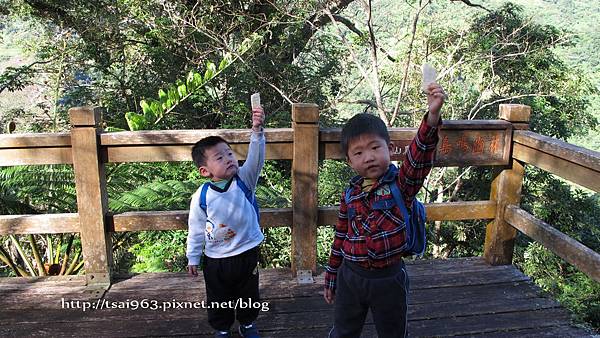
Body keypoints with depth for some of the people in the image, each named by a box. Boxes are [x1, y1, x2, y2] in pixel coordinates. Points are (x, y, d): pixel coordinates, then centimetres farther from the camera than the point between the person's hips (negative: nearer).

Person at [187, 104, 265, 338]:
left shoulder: (244, 180, -13)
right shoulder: (201, 196, -15)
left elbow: (255, 158, -30)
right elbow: (196, 229, -4)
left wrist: (257, 130, -44)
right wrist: (193, 258, 3)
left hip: (247, 253, 1)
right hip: (216, 259, -1)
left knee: (249, 295, 22)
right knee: (218, 301, 18)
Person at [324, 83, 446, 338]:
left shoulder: (401, 185, -13)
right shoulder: (350, 194, -3)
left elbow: (419, 156, -33)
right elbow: (340, 238, 7)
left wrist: (432, 115, -49)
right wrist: (331, 280, 13)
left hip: (389, 280, -3)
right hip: (350, 276, 3)